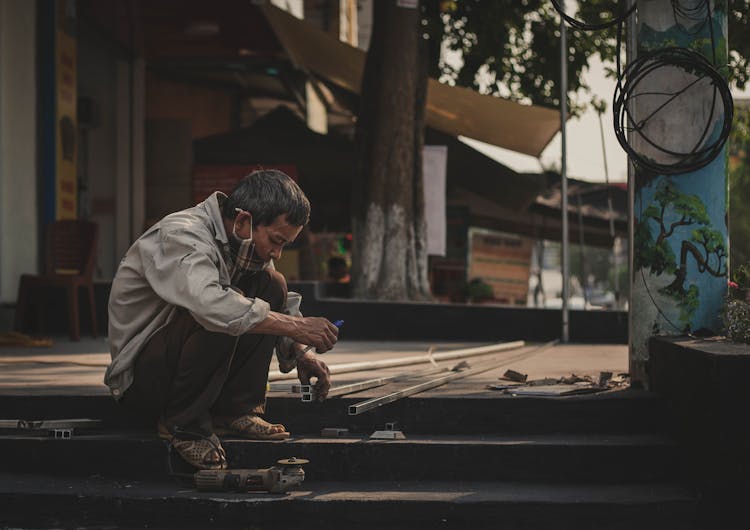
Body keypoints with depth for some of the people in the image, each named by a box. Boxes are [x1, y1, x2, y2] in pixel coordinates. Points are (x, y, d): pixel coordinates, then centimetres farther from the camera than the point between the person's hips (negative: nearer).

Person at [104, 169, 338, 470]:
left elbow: (283, 304, 13)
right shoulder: (181, 236, -24)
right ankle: (183, 423, -15)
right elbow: (211, 304, -42)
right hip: (140, 377, -8)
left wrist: (301, 353, -6)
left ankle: (235, 411, -4)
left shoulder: (245, 243, 2)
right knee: (220, 320, -34)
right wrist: (295, 327, -36)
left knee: (271, 284, -3)